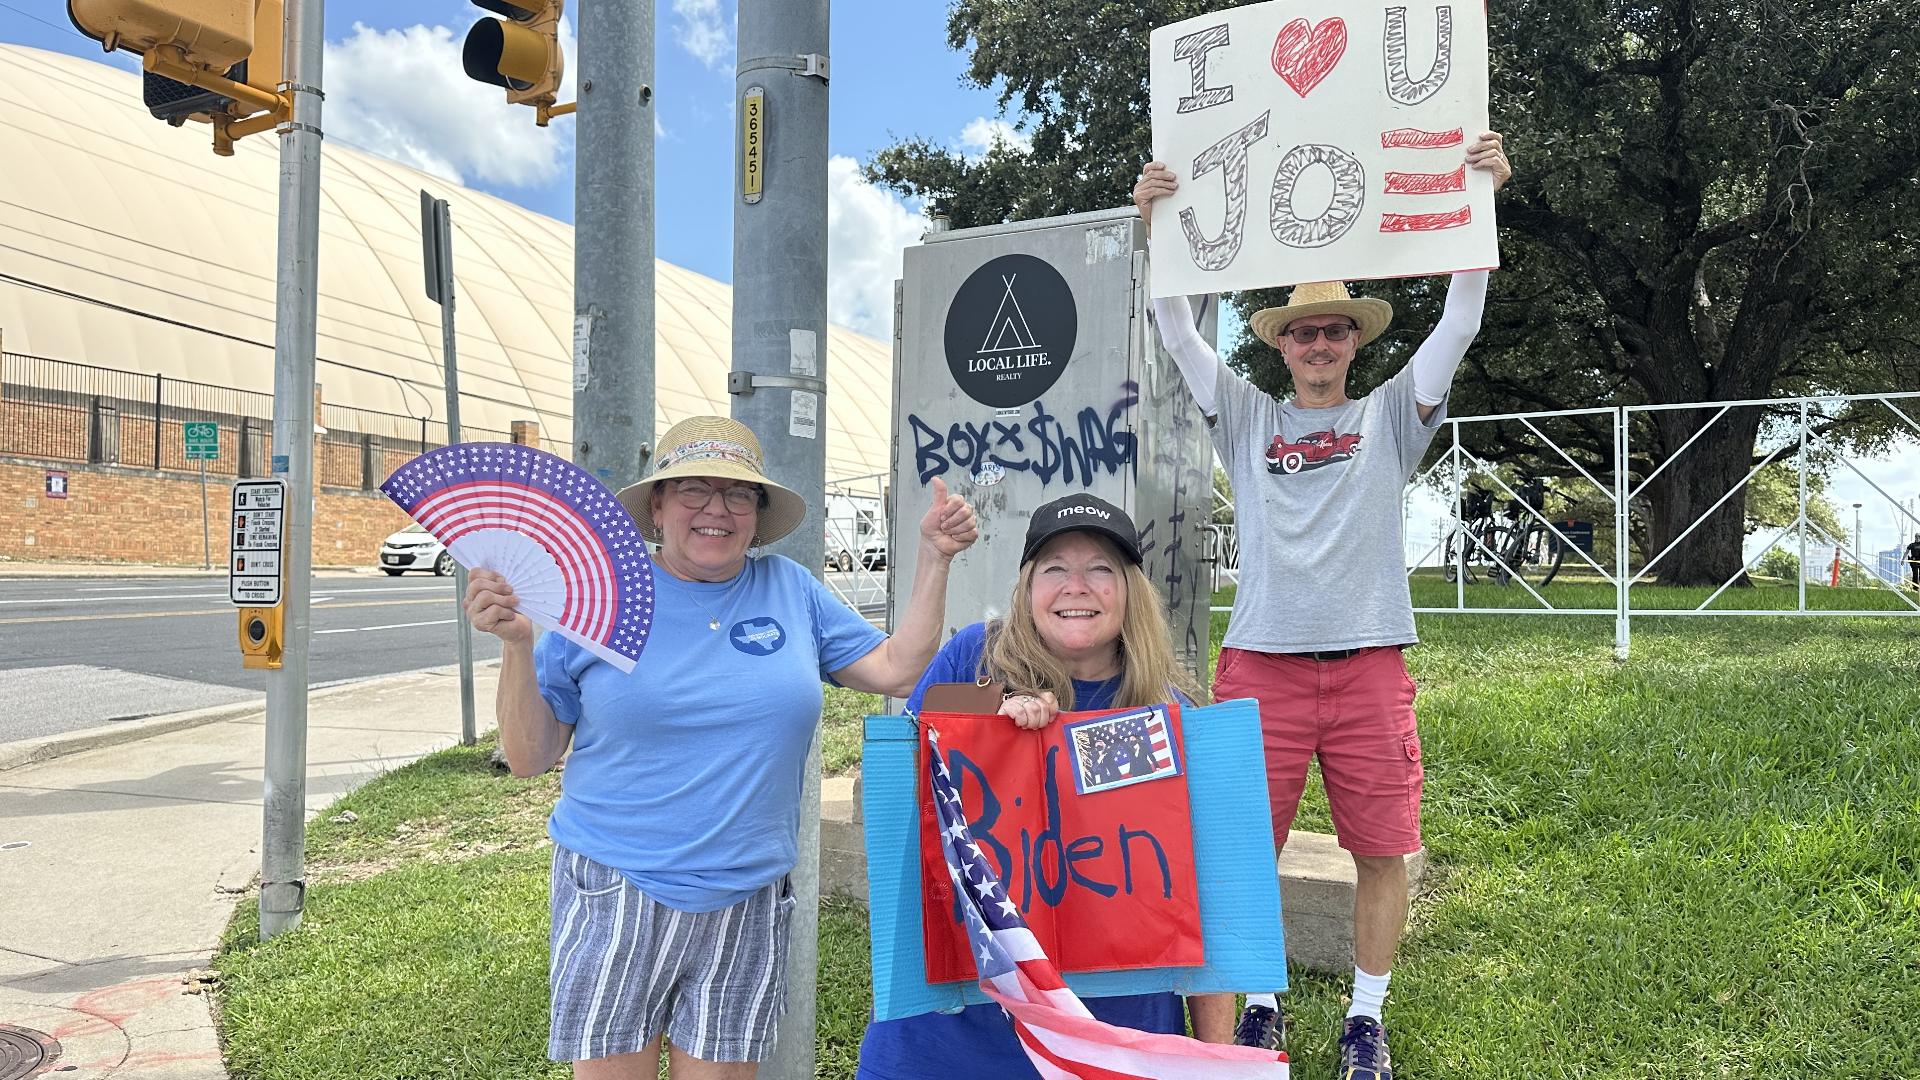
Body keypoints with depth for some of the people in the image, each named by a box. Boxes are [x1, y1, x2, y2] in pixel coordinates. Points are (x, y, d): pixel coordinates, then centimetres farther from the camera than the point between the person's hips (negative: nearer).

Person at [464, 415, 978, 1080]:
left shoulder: (789, 589, 4)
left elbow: (897, 670, 4)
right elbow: (529, 758, -1)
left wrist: (934, 558, -1)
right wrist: (517, 644, -15)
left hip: (747, 901, 2)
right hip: (617, 894, -2)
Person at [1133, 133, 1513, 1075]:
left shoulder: (1388, 417, 11)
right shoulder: (1248, 418, 11)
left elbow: (1458, 325, 2)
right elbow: (1178, 333, 5)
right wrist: (1157, 224, -5)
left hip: (1368, 663, 0)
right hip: (1260, 663, 0)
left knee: (1382, 850, 5)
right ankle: (1256, 1004, 24)